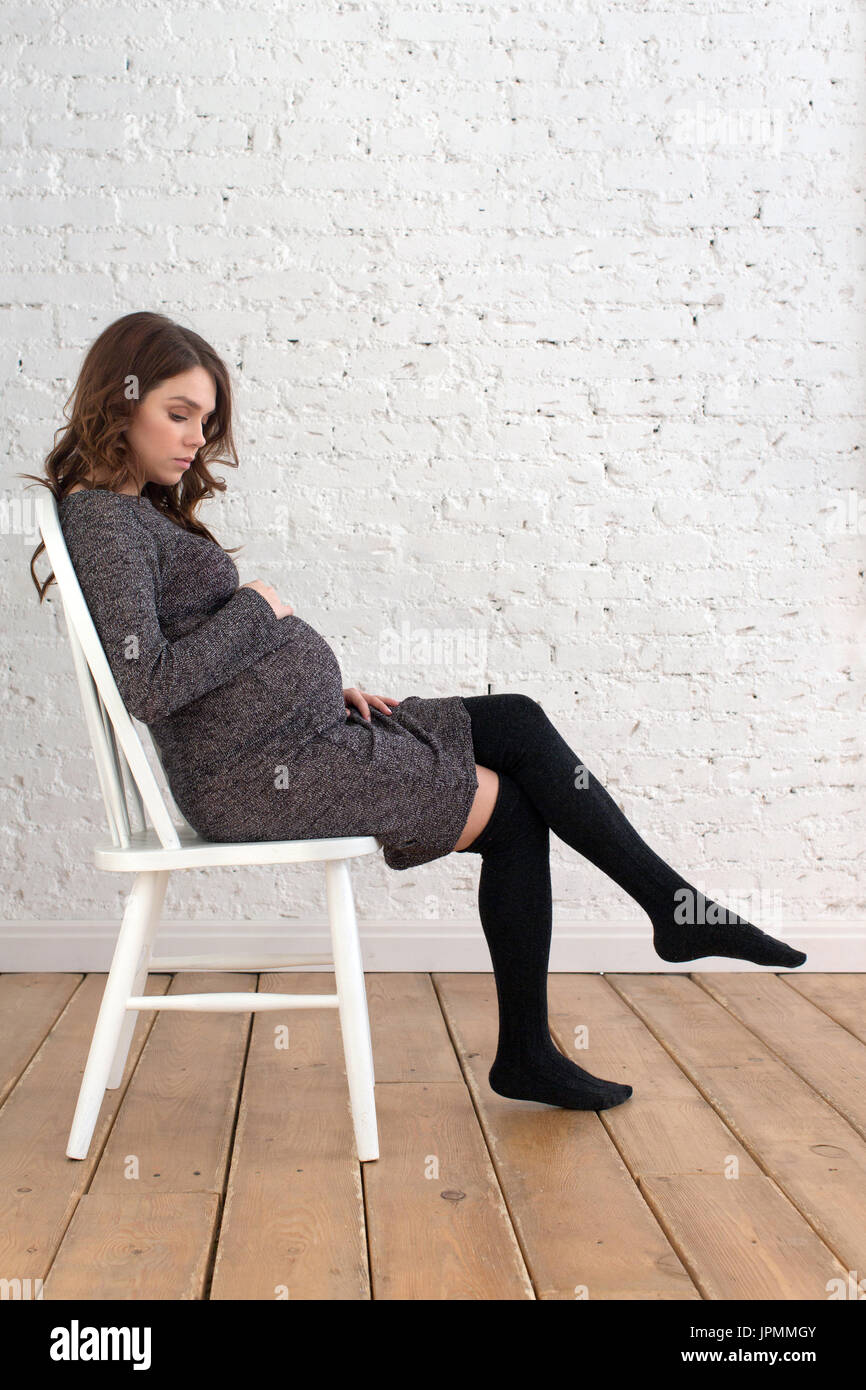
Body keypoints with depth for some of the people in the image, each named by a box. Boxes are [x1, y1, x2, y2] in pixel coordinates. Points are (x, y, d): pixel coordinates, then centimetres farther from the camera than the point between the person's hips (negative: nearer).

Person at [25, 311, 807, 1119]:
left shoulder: (141, 512, 20)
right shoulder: (102, 519, -12)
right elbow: (150, 688, -24)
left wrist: (324, 685, 9)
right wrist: (254, 608, -11)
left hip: (303, 736, 10)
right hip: (261, 776, -10)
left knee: (520, 725, 2)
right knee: (512, 803, -6)